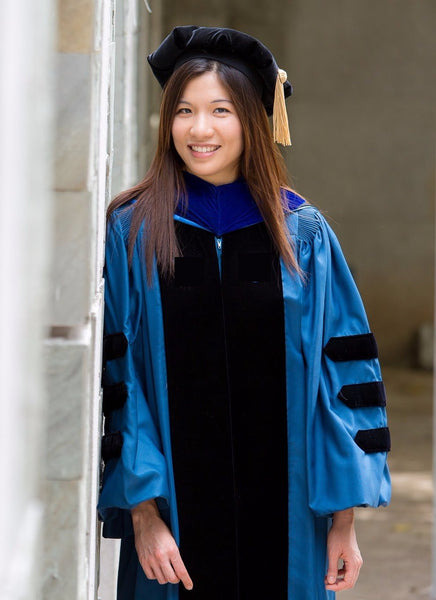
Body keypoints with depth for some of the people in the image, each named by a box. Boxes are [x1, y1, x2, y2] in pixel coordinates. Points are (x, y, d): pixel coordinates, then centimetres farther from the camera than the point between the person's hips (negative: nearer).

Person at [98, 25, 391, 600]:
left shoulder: (303, 236, 3)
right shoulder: (132, 233, -1)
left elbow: (343, 374, 2)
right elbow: (115, 377, -5)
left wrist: (344, 519, -3)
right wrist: (141, 511, -13)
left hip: (284, 519, 1)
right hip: (177, 506, -1)